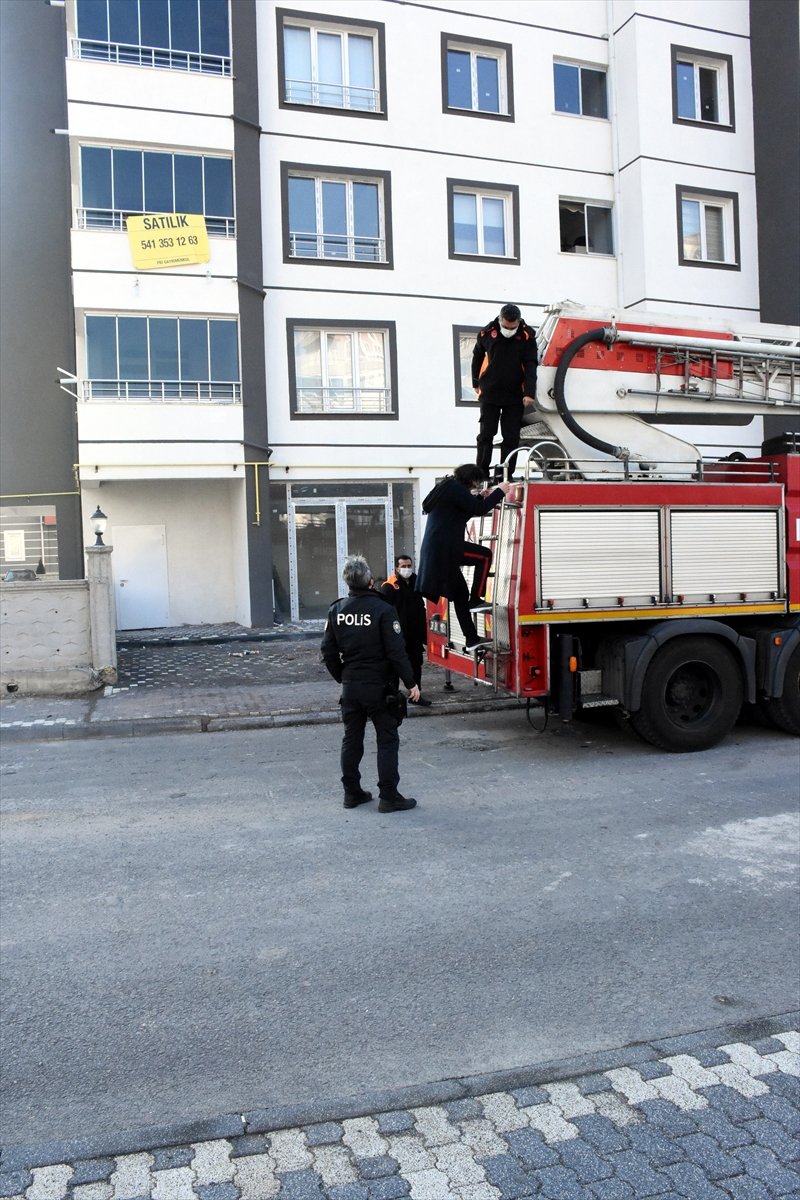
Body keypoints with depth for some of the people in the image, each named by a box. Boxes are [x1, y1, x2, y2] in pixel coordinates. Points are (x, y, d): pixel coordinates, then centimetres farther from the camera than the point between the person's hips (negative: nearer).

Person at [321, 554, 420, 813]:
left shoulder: (336, 610, 1)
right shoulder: (382, 610, -15)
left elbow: (328, 651, 5)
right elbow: (396, 652, -17)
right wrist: (410, 683, -7)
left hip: (350, 687, 5)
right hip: (379, 687, -5)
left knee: (351, 739, 15)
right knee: (387, 741, 4)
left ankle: (352, 793, 22)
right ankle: (388, 797, 6)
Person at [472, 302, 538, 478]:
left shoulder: (527, 336, -7)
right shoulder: (487, 333, -4)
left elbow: (531, 366, -9)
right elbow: (477, 357, 12)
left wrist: (529, 393, -18)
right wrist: (476, 383, 14)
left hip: (515, 396, 0)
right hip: (489, 393, 0)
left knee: (511, 437, 2)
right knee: (486, 435, 1)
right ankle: (481, 474, 4)